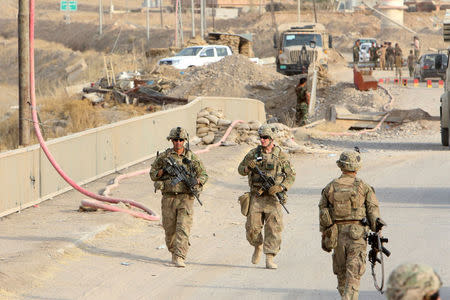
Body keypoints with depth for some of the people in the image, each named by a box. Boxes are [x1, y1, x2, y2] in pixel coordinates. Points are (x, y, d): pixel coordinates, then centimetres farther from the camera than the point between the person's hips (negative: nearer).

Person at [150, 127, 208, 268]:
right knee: (170, 230, 9)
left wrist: (197, 183, -11)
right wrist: (163, 171, -10)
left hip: (185, 198, -1)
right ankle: (173, 252, 33)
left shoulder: (192, 157, 4)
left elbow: (203, 174, 10)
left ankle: (179, 258, -16)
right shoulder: (164, 156, 5)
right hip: (168, 198, 2)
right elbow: (152, 174, 11)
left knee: (183, 229, -12)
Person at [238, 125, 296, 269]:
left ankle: (269, 259, -6)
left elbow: (291, 176, 4)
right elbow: (240, 170, 11)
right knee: (252, 227, 1)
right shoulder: (253, 153, 6)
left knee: (273, 227, -9)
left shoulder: (281, 155, 1)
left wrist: (280, 187, -12)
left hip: (273, 197, -2)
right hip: (256, 196, 2)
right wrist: (248, 167, -13)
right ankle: (258, 247, 31)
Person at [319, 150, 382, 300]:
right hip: (357, 234, -3)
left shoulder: (330, 187, 5)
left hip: (337, 234, 3)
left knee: (341, 272, 17)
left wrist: (324, 237, 18)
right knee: (353, 273, -4)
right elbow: (373, 212, -4)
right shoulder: (364, 187, -3)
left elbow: (322, 213, 9)